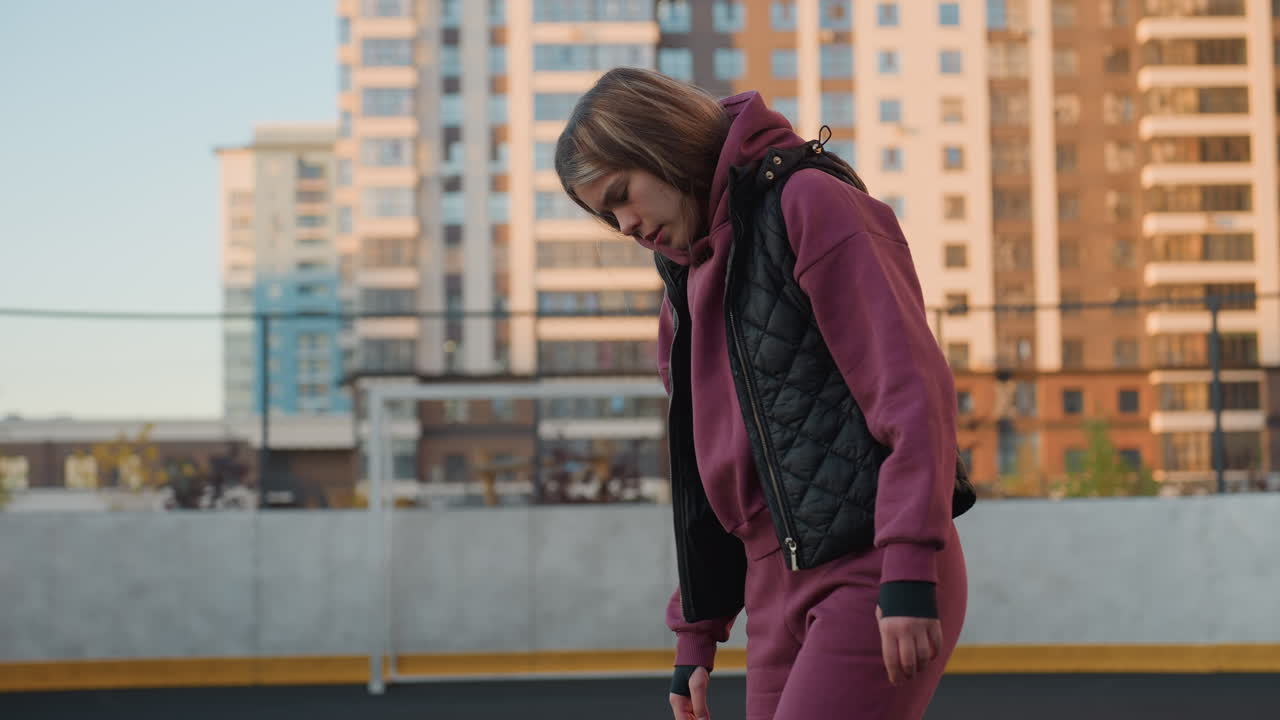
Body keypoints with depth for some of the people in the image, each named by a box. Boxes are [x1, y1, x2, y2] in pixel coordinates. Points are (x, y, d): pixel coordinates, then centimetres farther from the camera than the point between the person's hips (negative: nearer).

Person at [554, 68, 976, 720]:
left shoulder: (809, 204, -6)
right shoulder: (688, 280, 20)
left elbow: (912, 386, -15)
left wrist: (908, 571, -21)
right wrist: (697, 633, 22)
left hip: (872, 573, -8)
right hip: (777, 586, 8)